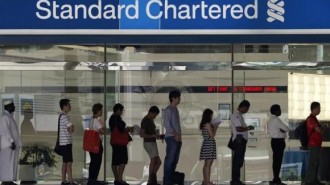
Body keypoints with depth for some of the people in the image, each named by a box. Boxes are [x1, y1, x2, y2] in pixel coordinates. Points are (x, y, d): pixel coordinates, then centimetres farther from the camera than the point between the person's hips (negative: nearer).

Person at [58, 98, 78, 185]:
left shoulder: (62, 116, 17)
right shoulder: (64, 116, -15)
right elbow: (71, 128, -22)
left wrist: (70, 129, 3)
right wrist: (72, 129, -1)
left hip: (64, 143, 10)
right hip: (66, 142, -10)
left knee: (65, 162, 11)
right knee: (69, 162, -10)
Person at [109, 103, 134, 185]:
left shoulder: (112, 118, 16)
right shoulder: (117, 118, -14)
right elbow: (121, 130, -19)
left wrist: (126, 129, 17)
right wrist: (129, 129, -1)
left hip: (114, 141, 10)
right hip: (120, 142, -10)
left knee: (115, 161, 9)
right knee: (123, 160, -10)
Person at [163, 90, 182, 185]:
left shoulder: (176, 110, 19)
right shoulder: (168, 109, -6)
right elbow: (166, 123, -13)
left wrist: (179, 135, 11)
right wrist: (174, 134, -18)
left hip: (177, 138, 8)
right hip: (171, 137, -8)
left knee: (175, 159, 7)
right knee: (170, 159, -10)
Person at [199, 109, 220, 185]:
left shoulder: (203, 124, 13)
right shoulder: (208, 124, -14)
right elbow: (212, 135, -14)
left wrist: (214, 126, 15)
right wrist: (216, 127, -5)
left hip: (206, 144, 10)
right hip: (209, 144, -10)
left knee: (206, 164, 14)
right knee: (208, 164, -9)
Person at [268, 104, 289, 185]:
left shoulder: (271, 119, 16)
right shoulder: (276, 120, -15)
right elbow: (286, 128, -17)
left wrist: (282, 130, -4)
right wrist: (283, 130, 3)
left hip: (275, 141, 10)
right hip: (278, 141, -10)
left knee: (276, 160, 11)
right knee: (278, 161, -8)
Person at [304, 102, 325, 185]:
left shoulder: (314, 118, 17)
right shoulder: (310, 119, -16)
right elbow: (318, 130, -21)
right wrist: (321, 131, -1)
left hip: (316, 144, 10)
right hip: (313, 144, -10)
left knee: (316, 163, 13)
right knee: (312, 163, -8)